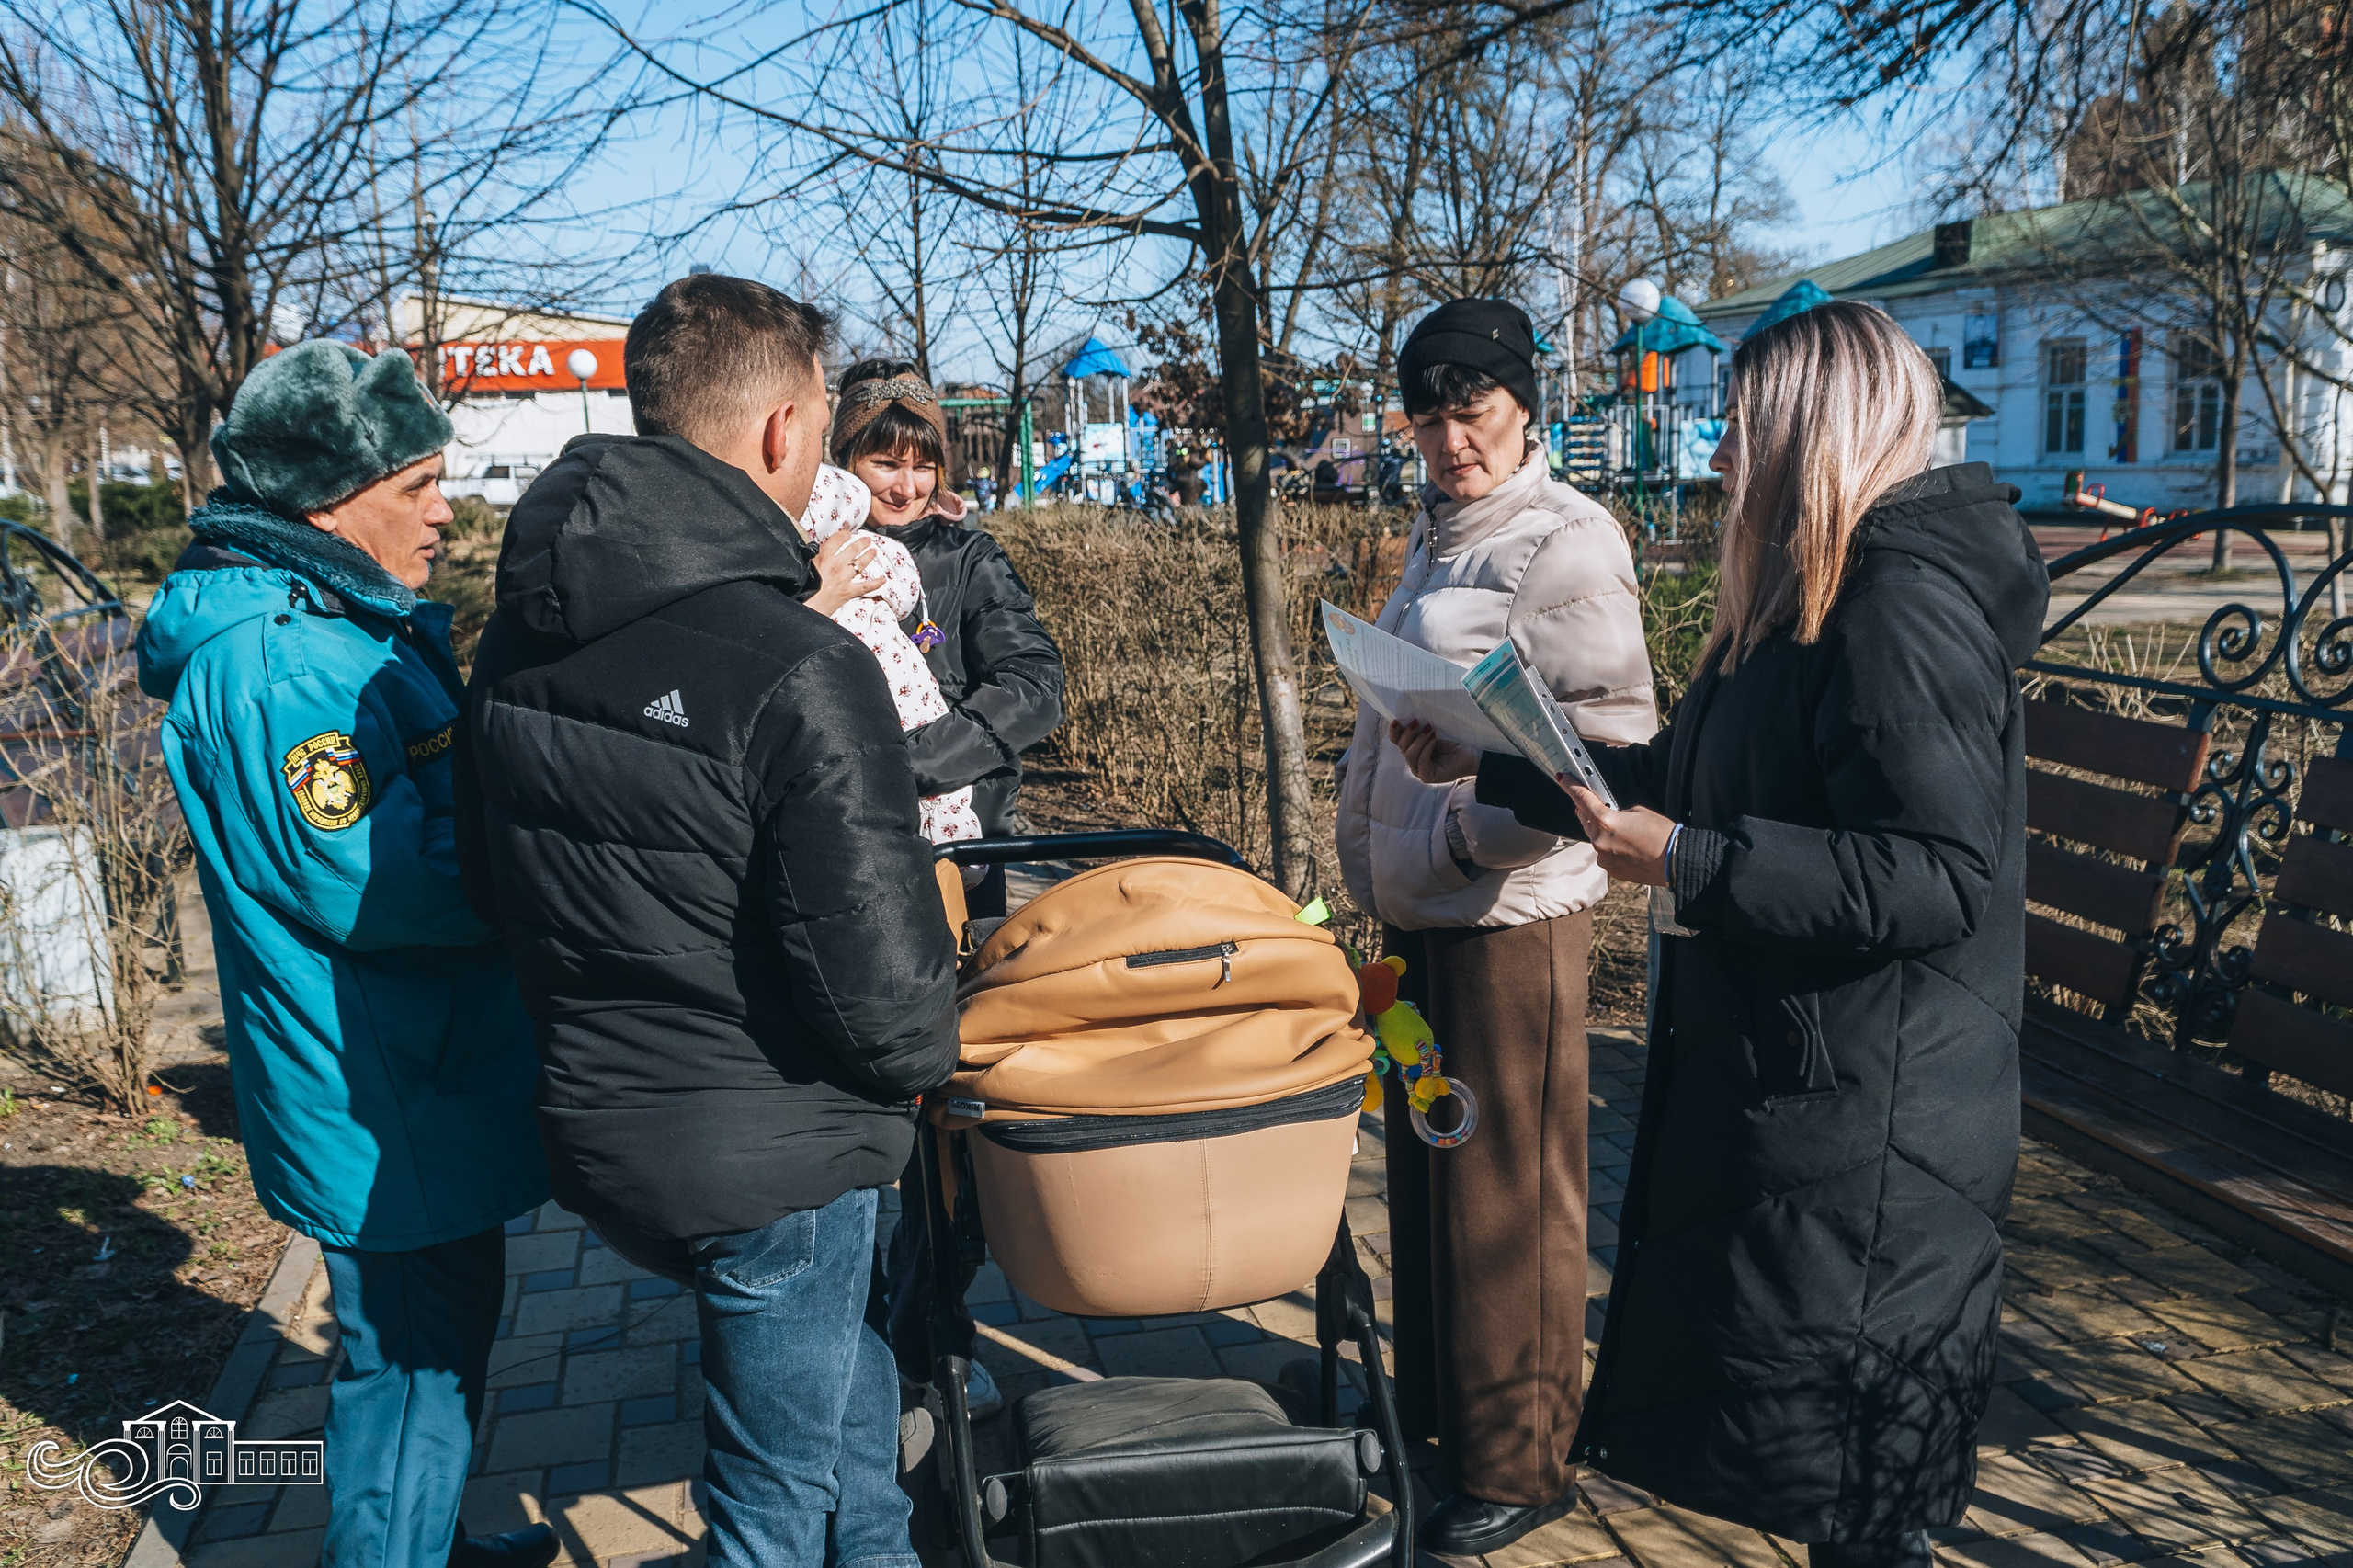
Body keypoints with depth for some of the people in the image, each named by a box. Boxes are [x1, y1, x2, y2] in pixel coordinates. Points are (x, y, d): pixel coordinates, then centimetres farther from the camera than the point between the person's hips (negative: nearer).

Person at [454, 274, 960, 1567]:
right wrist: (932, 1057, -2)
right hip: (770, 1157, -7)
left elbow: (492, 879, 13)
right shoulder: (802, 675, -25)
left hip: (590, 1128, 8)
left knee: (843, 1352, 32)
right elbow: (879, 985, -25)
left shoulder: (516, 639, 0)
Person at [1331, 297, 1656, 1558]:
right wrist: (1371, 864, 19)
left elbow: (1610, 740, -19)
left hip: (1508, 914, -9)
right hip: (1418, 908, 9)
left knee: (1507, 1192, 3)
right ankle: (1434, 1405, 36)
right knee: (1424, 1165, 19)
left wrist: (1477, 836, -24)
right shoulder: (1438, 534, 15)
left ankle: (1520, 1464, 19)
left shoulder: (1563, 541, -13)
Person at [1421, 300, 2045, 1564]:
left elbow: (1940, 879, -26)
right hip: (1779, 1075, 10)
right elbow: (1681, 779, 19)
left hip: (1865, 1118, -10)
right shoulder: (1809, 605, 13)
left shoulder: (1905, 606, -19)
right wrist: (1498, 764, 19)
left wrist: (1685, 863, -26)